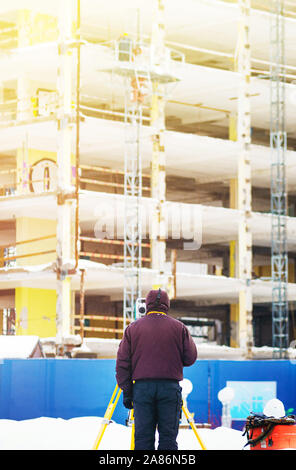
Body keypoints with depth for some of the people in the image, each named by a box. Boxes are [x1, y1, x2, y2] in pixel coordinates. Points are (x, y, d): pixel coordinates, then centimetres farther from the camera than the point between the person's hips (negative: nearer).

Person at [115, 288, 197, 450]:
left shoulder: (132, 328, 7)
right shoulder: (179, 328, 4)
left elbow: (122, 363, 5)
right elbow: (190, 358, 5)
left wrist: (126, 391, 8)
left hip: (142, 387, 1)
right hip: (170, 387, -1)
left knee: (143, 437, 3)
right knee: (168, 437, 1)